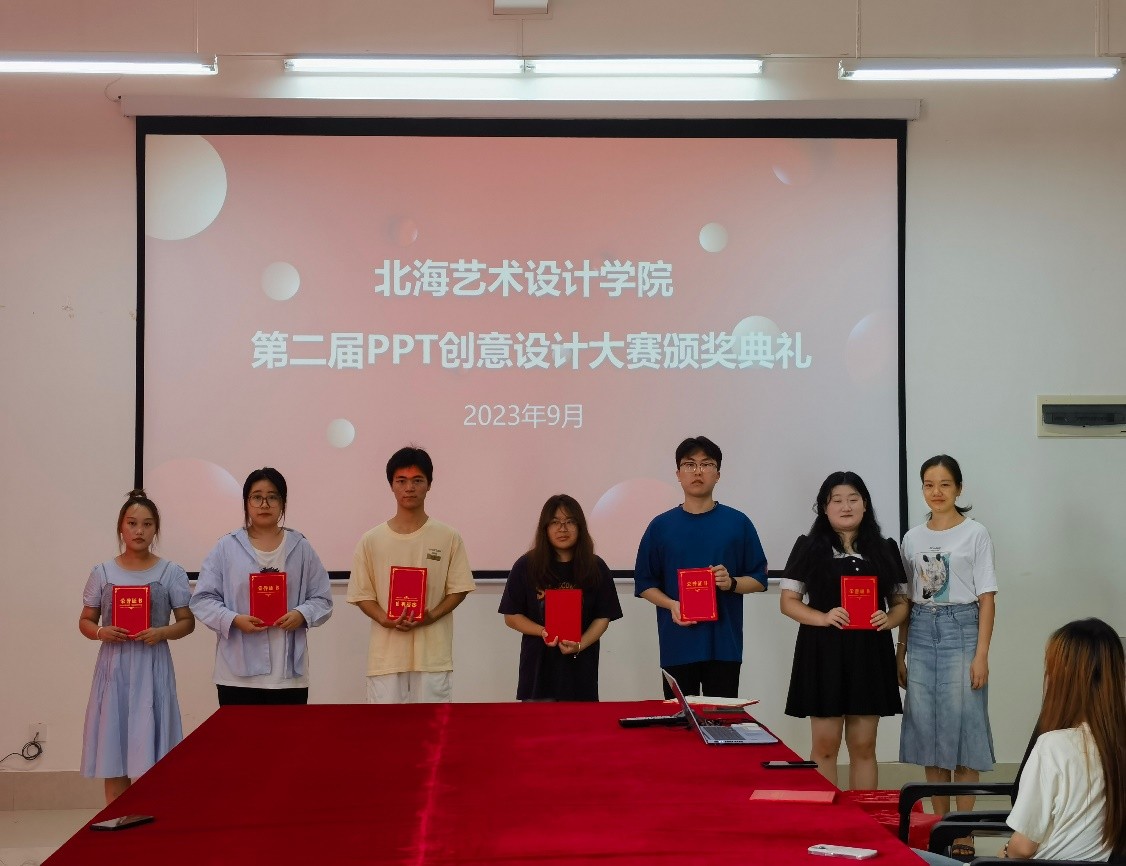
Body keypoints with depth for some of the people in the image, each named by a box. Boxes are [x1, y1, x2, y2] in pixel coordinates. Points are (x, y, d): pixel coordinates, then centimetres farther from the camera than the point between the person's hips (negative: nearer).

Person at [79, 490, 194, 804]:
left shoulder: (171, 573, 2)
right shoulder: (103, 573, 6)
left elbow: (187, 622, 4)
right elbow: (85, 621, 11)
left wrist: (162, 633, -15)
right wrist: (100, 632, -11)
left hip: (152, 668, -2)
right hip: (113, 668, 2)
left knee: (148, 756, -6)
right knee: (114, 756, 2)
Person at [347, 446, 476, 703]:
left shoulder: (448, 538, 1)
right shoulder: (371, 540, 3)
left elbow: (458, 589, 3)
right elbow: (361, 594, 4)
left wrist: (431, 616, -14)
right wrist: (385, 620, -14)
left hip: (432, 654, 0)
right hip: (386, 655, 1)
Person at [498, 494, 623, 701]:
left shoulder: (596, 569, 4)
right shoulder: (526, 567, 2)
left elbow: (603, 617, 5)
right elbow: (511, 616, 3)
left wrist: (580, 644, -14)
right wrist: (543, 632, -14)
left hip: (580, 668, 1)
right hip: (538, 665, 0)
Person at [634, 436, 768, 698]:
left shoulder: (738, 523, 5)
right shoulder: (661, 526, 6)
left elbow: (759, 580, 7)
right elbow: (645, 583, 7)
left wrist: (731, 583, -12)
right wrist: (671, 605, -11)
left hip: (724, 642, 0)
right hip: (677, 644, 1)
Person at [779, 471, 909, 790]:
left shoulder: (885, 549, 10)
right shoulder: (809, 548, 3)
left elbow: (902, 601, 13)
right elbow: (788, 601, 1)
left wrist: (889, 619, -10)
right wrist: (823, 617, -16)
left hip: (870, 653, 2)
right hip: (823, 652, -2)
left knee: (864, 746, 7)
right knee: (825, 745, 0)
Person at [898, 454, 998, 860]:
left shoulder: (975, 533, -3)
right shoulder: (913, 538, 9)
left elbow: (986, 598, -5)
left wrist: (981, 655, -11)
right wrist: (901, 652, 10)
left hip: (961, 629, -4)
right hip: (922, 633, 4)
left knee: (962, 727, -4)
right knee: (927, 728, 5)